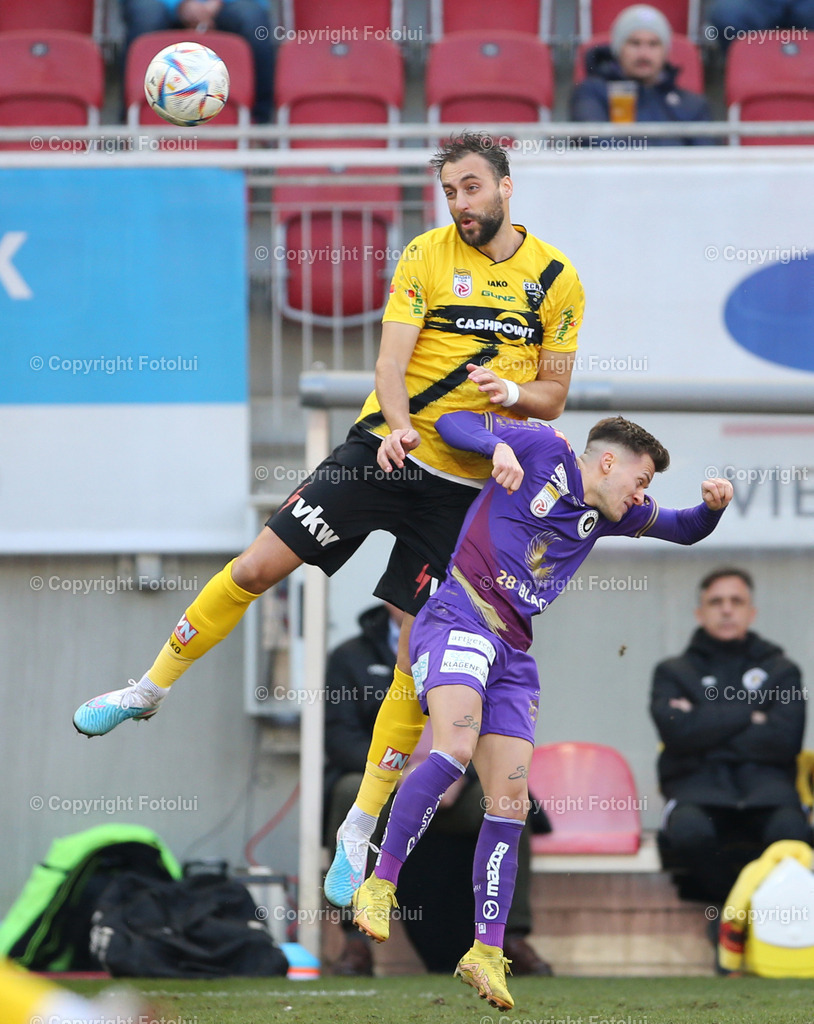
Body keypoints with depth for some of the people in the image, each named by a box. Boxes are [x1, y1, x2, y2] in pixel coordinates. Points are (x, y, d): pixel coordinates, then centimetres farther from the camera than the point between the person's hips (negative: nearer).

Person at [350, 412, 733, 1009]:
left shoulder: (608, 514, 18)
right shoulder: (544, 451, 0)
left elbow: (684, 531, 29)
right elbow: (456, 421, -1)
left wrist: (713, 506, 8)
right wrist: (499, 447, -20)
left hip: (513, 654, 7)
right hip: (459, 620, -7)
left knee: (511, 803, -1)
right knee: (454, 751, -29)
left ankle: (488, 953, 1)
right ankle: (380, 886, -20)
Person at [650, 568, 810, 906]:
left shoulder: (781, 670, 21)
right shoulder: (672, 672, 20)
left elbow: (785, 740, 3)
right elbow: (677, 731, -1)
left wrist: (706, 727, 3)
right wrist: (749, 714, 4)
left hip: (763, 780, 0)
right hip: (698, 783, 0)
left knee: (789, 828, -38)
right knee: (690, 830, -39)